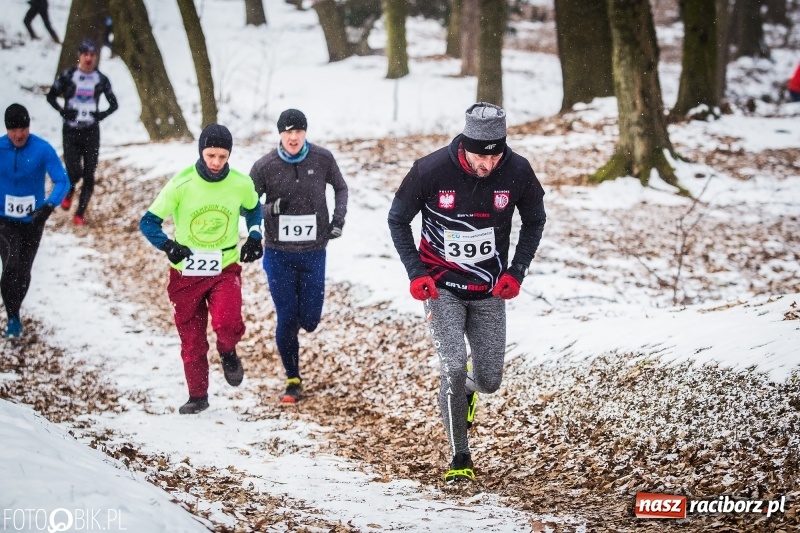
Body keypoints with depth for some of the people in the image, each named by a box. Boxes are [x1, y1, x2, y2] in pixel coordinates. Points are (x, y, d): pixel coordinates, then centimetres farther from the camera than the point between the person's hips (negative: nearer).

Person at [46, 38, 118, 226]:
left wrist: (102, 115, -9)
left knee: (89, 175, 0)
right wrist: (62, 111, -10)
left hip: (91, 132, 2)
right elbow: (51, 96, 7)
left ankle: (80, 212, 14)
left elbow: (114, 104, 10)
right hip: (71, 131, -2)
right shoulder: (68, 75, -3)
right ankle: (68, 192, 23)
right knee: (74, 171, -12)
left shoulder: (101, 79, 1)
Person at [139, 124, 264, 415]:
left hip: (225, 270, 0)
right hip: (186, 273, 0)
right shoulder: (181, 184, -14)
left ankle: (228, 352, 10)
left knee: (227, 322, -25)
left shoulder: (241, 184, -7)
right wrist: (168, 245, -27)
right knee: (191, 341, 7)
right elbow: (148, 222, -9)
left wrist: (254, 235, 1)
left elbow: (253, 208, 18)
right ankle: (197, 396, 26)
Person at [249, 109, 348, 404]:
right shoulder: (265, 166, -8)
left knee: (309, 319, 3)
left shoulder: (322, 159, -4)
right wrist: (270, 209, -18)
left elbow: (340, 187, 14)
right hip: (279, 254, -1)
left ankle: (300, 318, 42)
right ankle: (293, 380, 14)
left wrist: (338, 219, 1)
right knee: (286, 319, -2)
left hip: (313, 252, 1)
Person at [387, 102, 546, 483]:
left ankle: (467, 389, 44)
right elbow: (398, 219, -4)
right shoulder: (432, 169, -20)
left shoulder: (517, 172, -14)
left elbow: (534, 220, 6)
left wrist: (516, 272, -4)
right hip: (442, 288, -2)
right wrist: (416, 273, -11)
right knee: (454, 366, -19)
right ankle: (459, 459, -2)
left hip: (489, 293, 3)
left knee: (489, 380, 5)